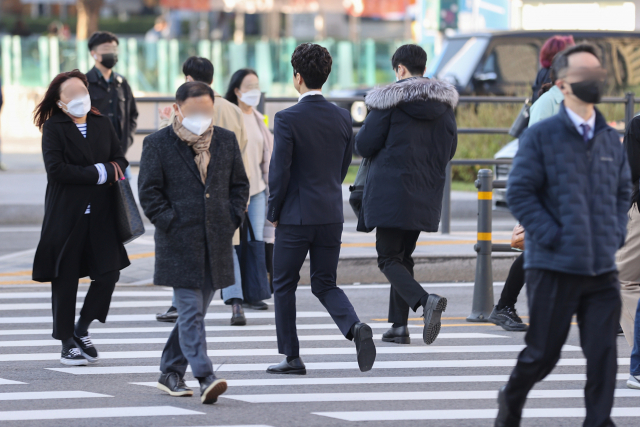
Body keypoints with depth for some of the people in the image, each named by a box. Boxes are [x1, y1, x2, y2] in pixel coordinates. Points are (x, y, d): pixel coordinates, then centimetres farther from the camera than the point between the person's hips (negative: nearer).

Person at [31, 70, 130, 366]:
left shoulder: (102, 124, 11)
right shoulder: (54, 128, -4)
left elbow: (120, 159, 16)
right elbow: (55, 169, -15)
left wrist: (111, 169, -7)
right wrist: (97, 173, -14)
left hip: (100, 215, 4)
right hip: (66, 216, -4)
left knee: (109, 272, -5)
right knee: (65, 280, 1)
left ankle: (82, 330, 14)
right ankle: (67, 343, 14)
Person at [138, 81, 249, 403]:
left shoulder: (226, 141, 11)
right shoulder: (158, 144, -2)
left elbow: (239, 184, 17)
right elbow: (149, 192, -3)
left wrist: (232, 220, 4)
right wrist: (171, 223, -11)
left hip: (216, 243, 5)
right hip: (179, 244, -5)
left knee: (194, 312, 10)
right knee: (191, 313, -11)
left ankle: (171, 374, 22)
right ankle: (205, 379, -18)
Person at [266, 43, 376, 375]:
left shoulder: (287, 119, -13)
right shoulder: (342, 118, 3)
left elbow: (279, 172, -13)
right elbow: (342, 169, 11)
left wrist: (273, 213, 0)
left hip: (296, 215, -5)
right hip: (331, 216, 5)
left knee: (284, 285, 10)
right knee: (325, 284, 13)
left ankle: (291, 357, 12)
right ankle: (355, 328, -14)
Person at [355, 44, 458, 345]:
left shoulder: (389, 101, -10)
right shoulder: (444, 103, 7)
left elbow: (364, 145, -8)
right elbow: (449, 150, 12)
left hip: (391, 190, -6)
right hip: (425, 195, 6)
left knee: (389, 259, -2)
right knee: (404, 256, 17)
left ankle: (425, 301, -27)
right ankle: (399, 325, 13)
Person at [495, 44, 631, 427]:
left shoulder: (611, 140, 12)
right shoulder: (541, 136, -3)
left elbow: (624, 190, 22)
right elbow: (519, 192, -6)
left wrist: (616, 234, 8)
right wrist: (551, 236, -13)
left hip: (603, 267, 4)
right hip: (555, 266, -4)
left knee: (603, 353, -5)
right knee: (543, 352, 6)